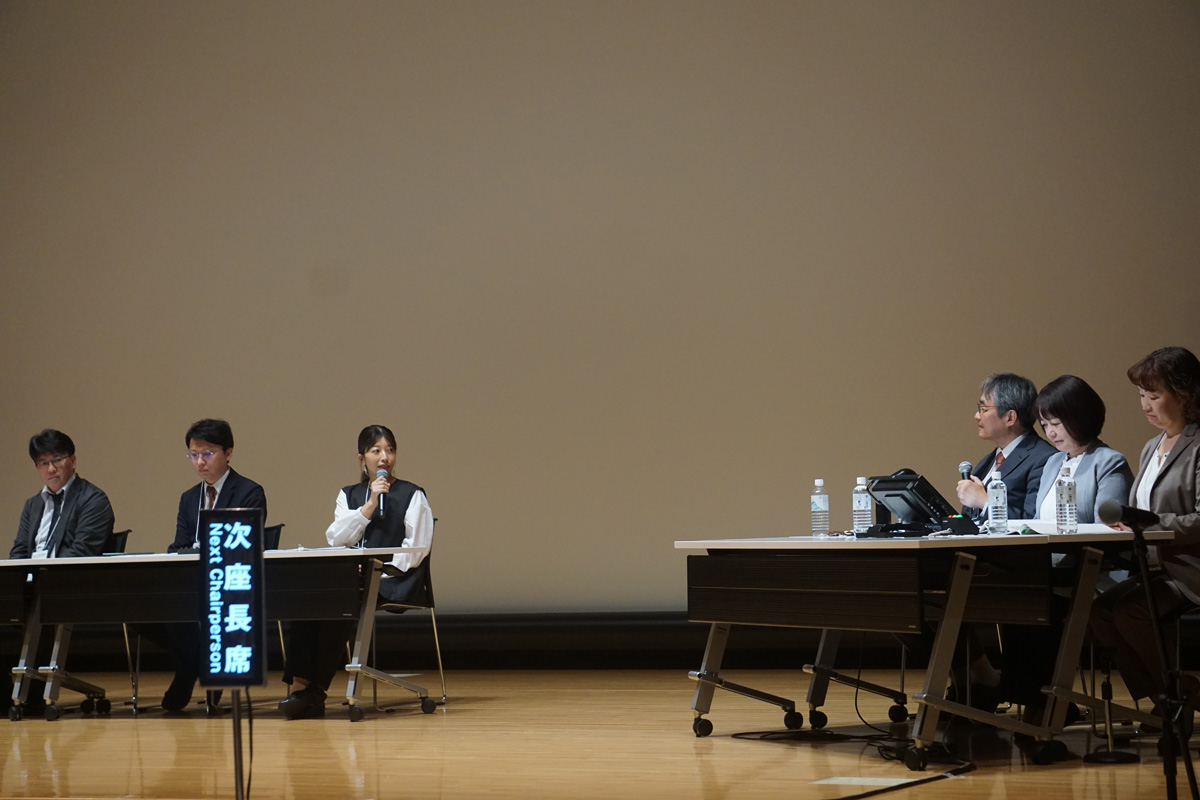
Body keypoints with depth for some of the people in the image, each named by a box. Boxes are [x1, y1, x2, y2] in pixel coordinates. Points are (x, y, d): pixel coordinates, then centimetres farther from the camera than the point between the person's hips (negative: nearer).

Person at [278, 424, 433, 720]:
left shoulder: (412, 495, 10)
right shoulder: (349, 495, 22)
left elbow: (415, 550, 0)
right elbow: (335, 538, 5)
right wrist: (369, 506, -3)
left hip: (391, 582, -4)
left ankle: (315, 688, -25)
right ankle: (300, 683, -34)